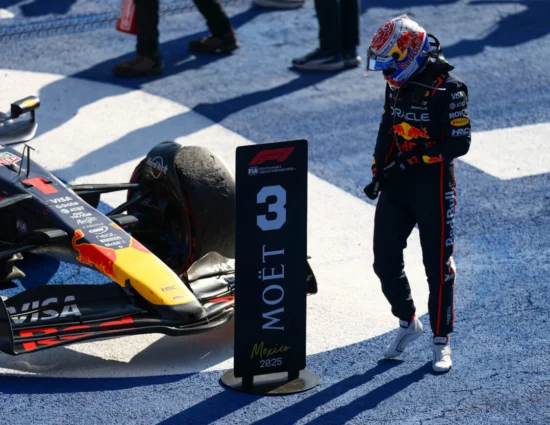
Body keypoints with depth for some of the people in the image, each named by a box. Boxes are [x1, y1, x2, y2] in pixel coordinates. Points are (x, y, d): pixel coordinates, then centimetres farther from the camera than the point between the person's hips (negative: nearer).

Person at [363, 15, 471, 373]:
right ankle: (408, 323, 28)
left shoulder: (447, 88, -16)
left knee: (438, 266, 1)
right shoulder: (398, 85, 7)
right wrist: (378, 173, 10)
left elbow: (459, 143, -20)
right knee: (385, 262, 6)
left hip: (433, 186, -7)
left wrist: (415, 161, -22)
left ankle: (442, 342, 13)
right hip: (397, 185, 7)